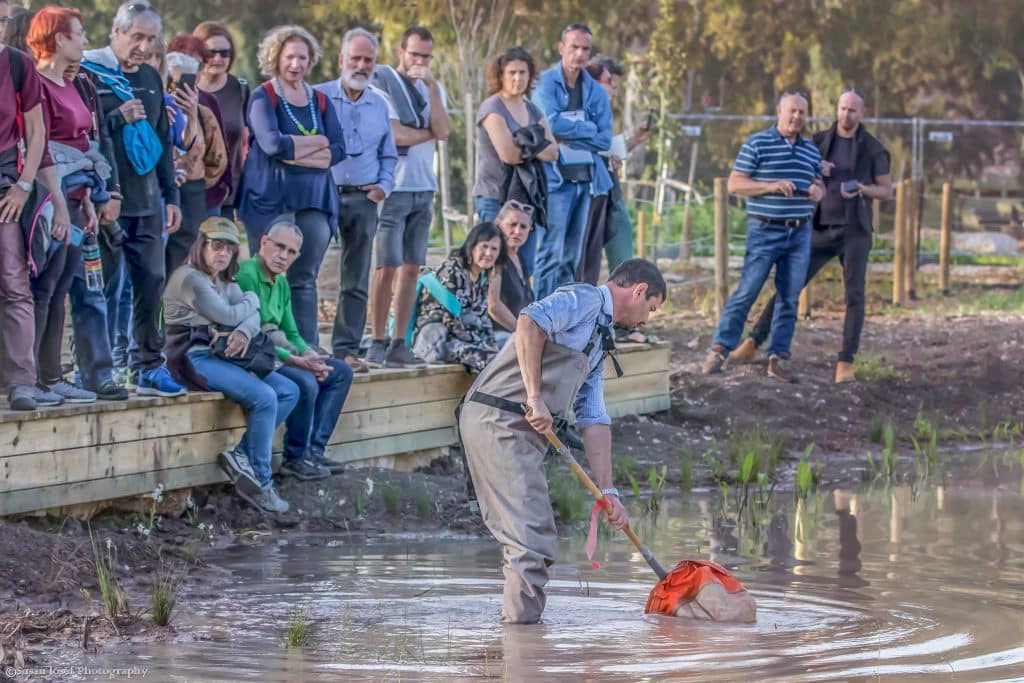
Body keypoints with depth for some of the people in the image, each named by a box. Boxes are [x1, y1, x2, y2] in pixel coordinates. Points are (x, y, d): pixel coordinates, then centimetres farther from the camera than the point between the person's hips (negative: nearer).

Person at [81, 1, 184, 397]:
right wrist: (119, 118, -19)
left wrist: (170, 196, 19)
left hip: (147, 201, 6)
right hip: (107, 200, -6)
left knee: (152, 282, 4)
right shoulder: (88, 72, -5)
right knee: (105, 287, -4)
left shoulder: (150, 78, 16)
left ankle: (149, 367, 12)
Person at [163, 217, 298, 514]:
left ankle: (240, 454, -8)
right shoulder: (190, 278, -11)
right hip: (193, 359, -10)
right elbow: (228, 316, -15)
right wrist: (252, 298, 6)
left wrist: (244, 332, -17)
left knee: (288, 391, -2)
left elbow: (253, 315, 8)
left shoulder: (224, 281, 19)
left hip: (220, 356, 10)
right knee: (264, 397, -23)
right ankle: (260, 483, -16)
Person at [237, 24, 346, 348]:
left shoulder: (320, 101, 14)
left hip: (313, 200, 4)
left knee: (304, 279, 3)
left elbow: (338, 150, 3)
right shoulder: (263, 97, 0)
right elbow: (272, 143, -16)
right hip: (271, 198, -4)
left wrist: (296, 153, -11)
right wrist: (317, 143, -6)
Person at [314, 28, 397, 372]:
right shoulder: (318, 98, 1)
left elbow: (388, 156, 21)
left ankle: (346, 349, 11)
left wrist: (384, 186, 4)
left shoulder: (379, 105, 14)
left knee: (357, 282, 6)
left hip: (364, 199, 4)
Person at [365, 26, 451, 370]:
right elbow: (393, 134, -16)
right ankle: (377, 343, -3)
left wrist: (432, 87, -9)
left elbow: (443, 132, -3)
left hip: (423, 188, 6)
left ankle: (399, 344, 8)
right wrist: (428, 133, -1)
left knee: (411, 268, 5)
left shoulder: (433, 88, 14)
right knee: (387, 267, -7)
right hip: (393, 187, -6)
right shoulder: (383, 82, -5)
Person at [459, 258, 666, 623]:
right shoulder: (584, 299, -4)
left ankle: (518, 620, 20)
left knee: (535, 538, 14)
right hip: (497, 420, -10)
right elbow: (530, 322, -23)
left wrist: (607, 491, 16)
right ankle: (521, 620, -9)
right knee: (533, 540, -12)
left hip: (521, 430, 10)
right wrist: (535, 397, -25)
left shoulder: (598, 344, 26)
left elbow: (594, 422, 23)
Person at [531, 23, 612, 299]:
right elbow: (551, 123, -19)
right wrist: (587, 129, -6)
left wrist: (568, 137, -8)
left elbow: (605, 140, 4)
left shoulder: (596, 91, 12)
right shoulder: (546, 83, -3)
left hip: (586, 179, 6)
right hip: (555, 177, -6)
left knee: (573, 256, 7)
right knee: (551, 253, -10)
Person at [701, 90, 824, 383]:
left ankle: (776, 358, 9)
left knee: (789, 298, 4)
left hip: (800, 234, 5)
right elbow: (734, 184, -6)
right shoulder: (757, 144, -3)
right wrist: (771, 186, -18)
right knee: (746, 292, -8)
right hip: (765, 230, -5)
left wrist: (816, 192, -2)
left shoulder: (811, 150, 13)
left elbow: (818, 186, 23)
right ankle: (719, 350, -1)